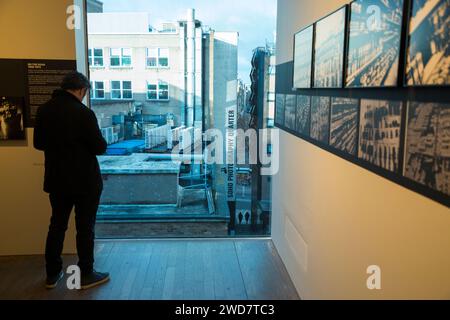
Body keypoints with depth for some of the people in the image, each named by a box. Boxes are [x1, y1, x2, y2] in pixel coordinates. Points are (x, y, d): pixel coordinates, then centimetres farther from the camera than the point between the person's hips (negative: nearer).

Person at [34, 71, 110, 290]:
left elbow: (38, 143, 10)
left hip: (56, 179, 6)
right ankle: (86, 275, 17)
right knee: (85, 227, 7)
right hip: (85, 181, -6)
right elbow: (100, 147, -16)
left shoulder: (44, 110, 0)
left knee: (57, 224, 17)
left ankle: (52, 274, 26)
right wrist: (86, 144, 5)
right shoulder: (83, 113, -20)